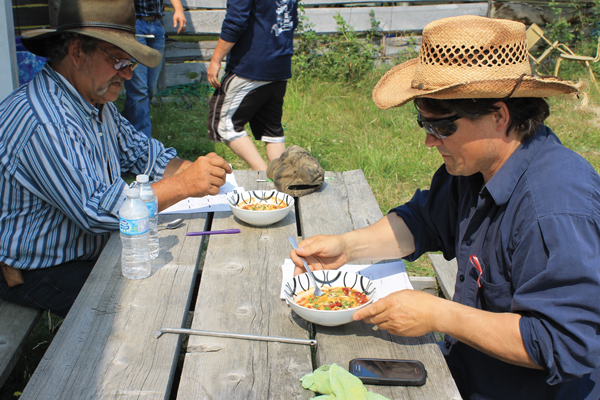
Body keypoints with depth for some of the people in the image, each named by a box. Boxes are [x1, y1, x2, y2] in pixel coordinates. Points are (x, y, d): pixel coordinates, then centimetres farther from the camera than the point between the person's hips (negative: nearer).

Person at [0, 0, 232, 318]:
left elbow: (138, 150, 11)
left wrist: (192, 170, -8)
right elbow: (96, 211, -33)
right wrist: (183, 184, -34)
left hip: (95, 249, 9)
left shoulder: (97, 102, 4)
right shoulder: (42, 122, -29)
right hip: (41, 275, -9)